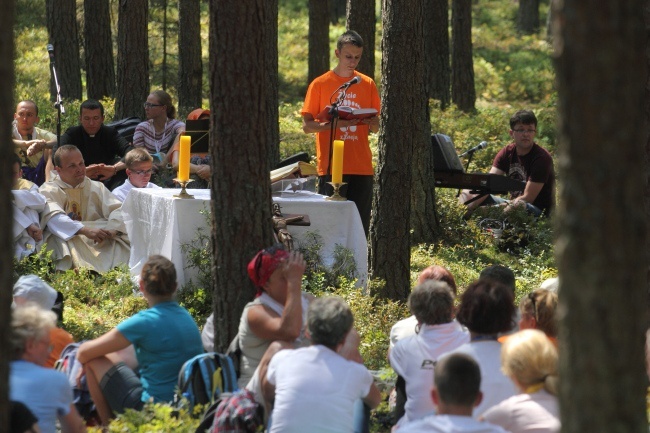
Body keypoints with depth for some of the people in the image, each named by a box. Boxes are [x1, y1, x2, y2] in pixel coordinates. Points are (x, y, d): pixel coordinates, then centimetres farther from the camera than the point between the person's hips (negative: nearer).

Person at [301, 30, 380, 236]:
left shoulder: (367, 84, 11)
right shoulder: (320, 84, 2)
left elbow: (375, 127, 16)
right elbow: (307, 126, 0)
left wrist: (372, 123, -8)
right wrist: (334, 123, -17)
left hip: (362, 166, 3)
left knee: (360, 225, 2)